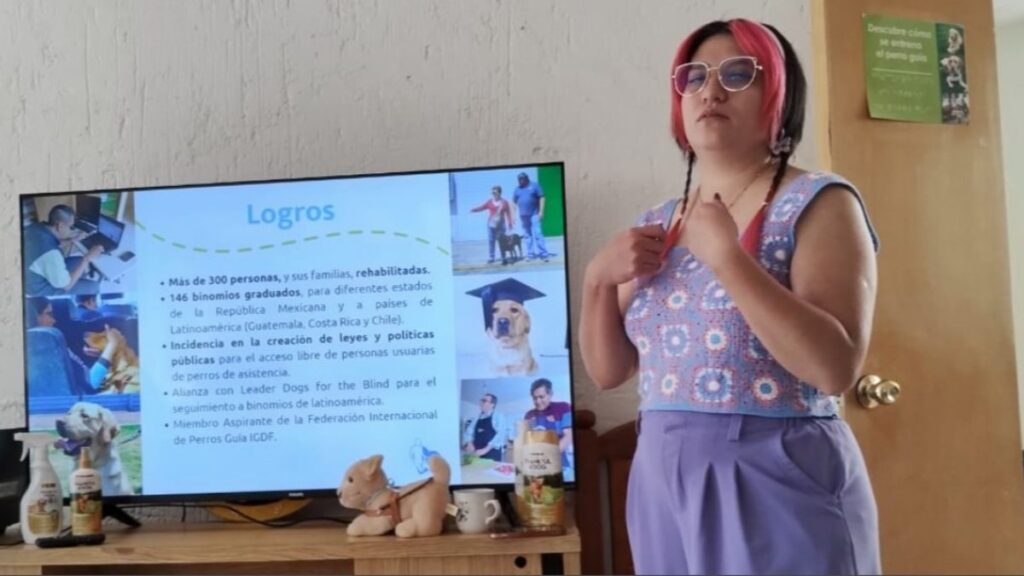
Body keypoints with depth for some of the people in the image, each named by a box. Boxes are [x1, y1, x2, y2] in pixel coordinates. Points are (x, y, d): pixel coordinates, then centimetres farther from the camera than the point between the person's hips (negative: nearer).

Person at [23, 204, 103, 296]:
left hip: (31, 278, 8)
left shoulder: (35, 227, -13)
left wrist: (71, 241, 1)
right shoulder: (50, 253, -38)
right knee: (93, 286, -1)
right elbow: (65, 285, -25)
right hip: (40, 290, -8)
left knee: (79, 262, 17)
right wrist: (87, 258, -23)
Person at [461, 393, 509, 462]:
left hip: (492, 456, -5)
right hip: (476, 455, 5)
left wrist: (486, 449, -19)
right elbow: (468, 432, 12)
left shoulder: (498, 416, -1)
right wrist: (469, 444, -10)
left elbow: (501, 435, -12)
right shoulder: (476, 417, 16)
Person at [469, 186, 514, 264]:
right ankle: (492, 258, 0)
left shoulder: (504, 202, 1)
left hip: (501, 224, -1)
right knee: (491, 241, -4)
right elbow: (482, 207, -4)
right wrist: (474, 210, -20)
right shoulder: (490, 201, 2)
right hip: (491, 224, 1)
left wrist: (510, 223, 0)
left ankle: (503, 257, 8)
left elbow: (508, 213, 3)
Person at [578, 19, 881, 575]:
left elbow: (836, 366, -20)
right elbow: (608, 371, 9)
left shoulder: (817, 203, -7)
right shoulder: (656, 226, 8)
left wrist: (724, 253, -22)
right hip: (664, 484, 5)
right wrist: (598, 277, -7)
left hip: (781, 484, -5)